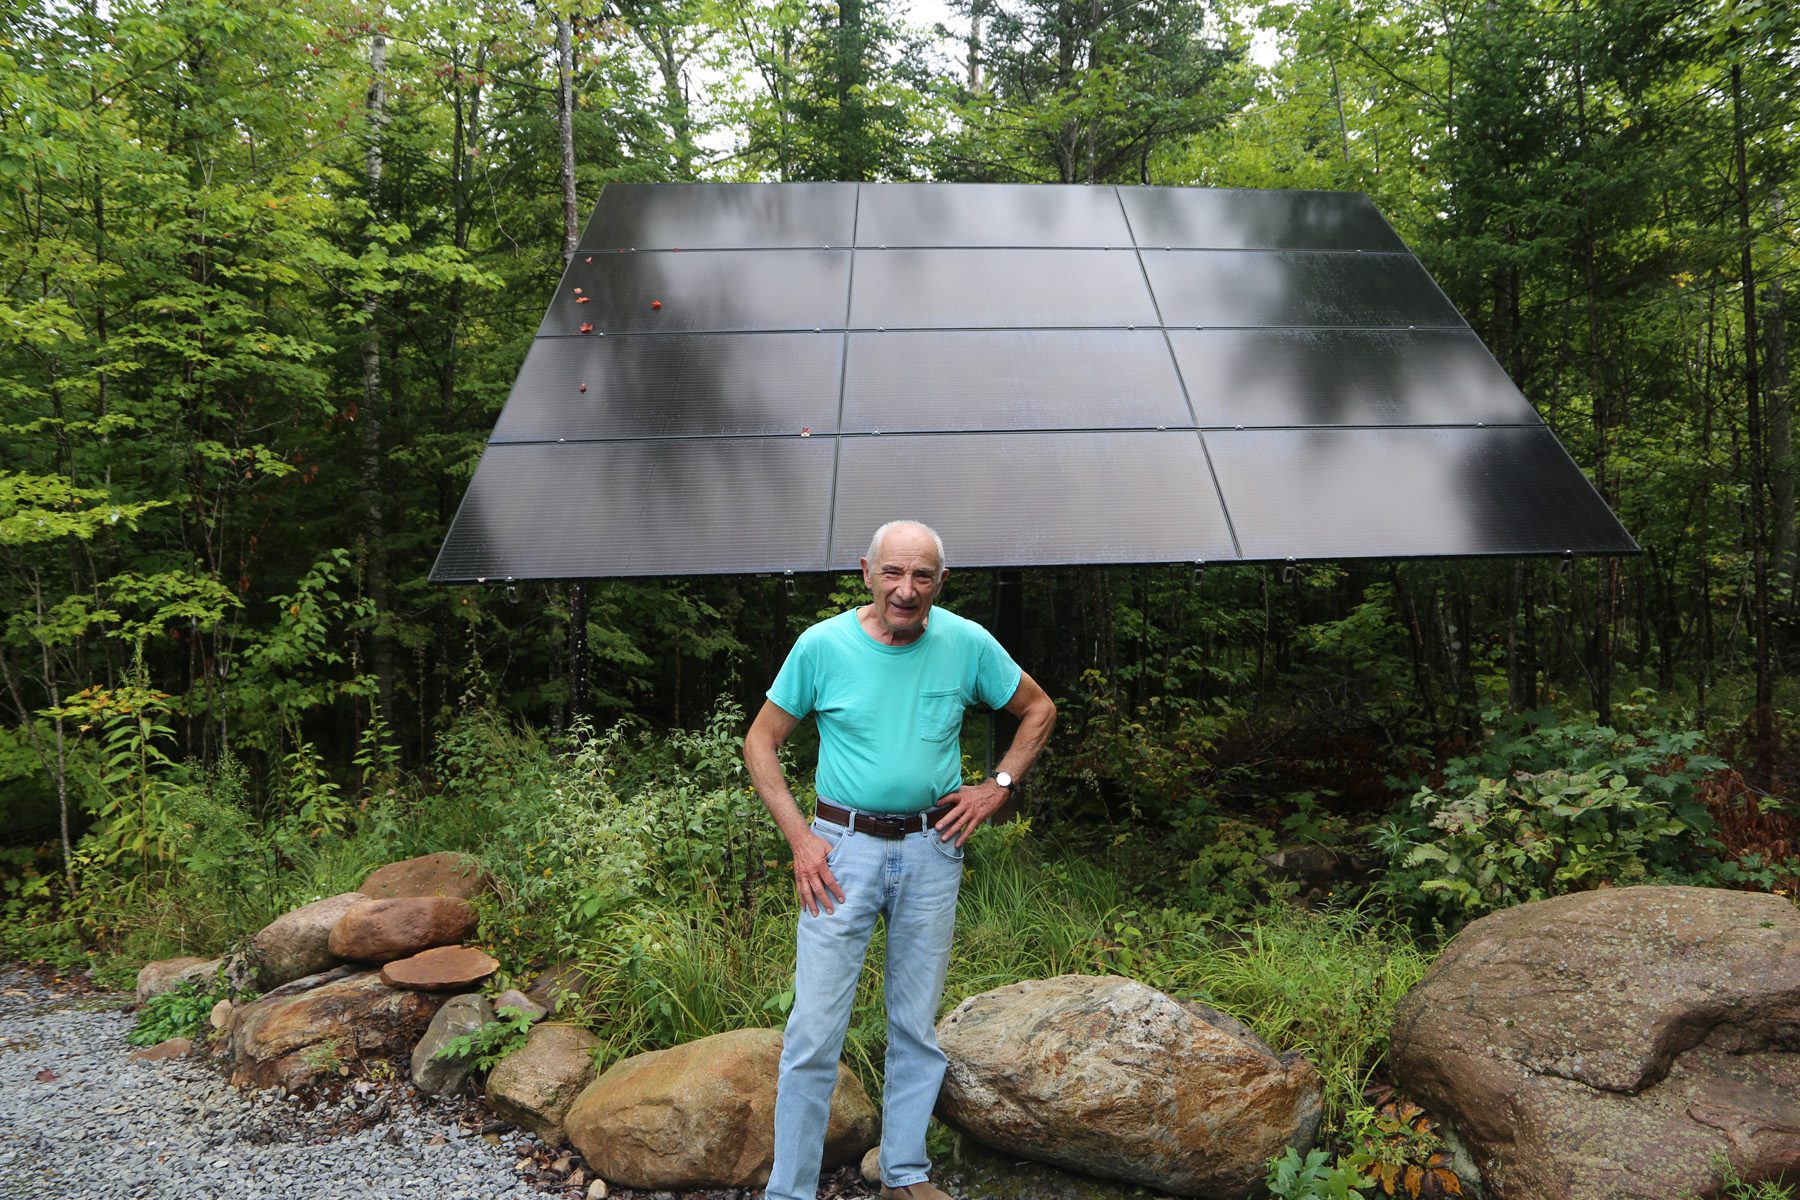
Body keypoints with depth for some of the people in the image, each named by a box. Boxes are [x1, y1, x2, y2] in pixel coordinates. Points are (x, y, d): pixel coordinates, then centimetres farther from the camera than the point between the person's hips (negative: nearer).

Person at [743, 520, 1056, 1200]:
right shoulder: (822, 645, -8)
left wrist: (998, 786, 1)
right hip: (843, 849, -2)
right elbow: (760, 743, 0)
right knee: (815, 1028, -2)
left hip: (932, 850, 2)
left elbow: (1038, 710, 12)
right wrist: (799, 838, -8)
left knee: (917, 1027, 13)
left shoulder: (967, 644, -4)